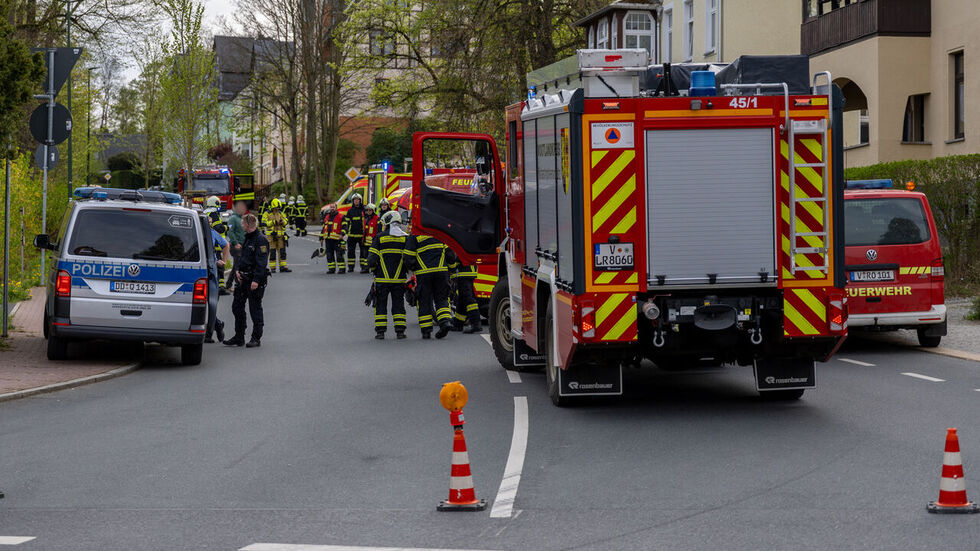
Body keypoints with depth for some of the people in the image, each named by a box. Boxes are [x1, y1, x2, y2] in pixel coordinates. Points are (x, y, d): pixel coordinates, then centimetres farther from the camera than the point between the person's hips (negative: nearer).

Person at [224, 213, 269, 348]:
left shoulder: (261, 240, -13)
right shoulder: (247, 238, 16)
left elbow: (261, 262, -19)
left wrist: (256, 280, -23)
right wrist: (238, 270, 9)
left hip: (255, 280, -9)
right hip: (244, 279, 9)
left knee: (255, 309, -2)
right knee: (237, 306, 9)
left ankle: (256, 338, 6)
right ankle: (239, 337, 16)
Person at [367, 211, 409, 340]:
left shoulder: (379, 238, -4)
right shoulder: (406, 238, 2)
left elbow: (371, 260, -7)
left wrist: (373, 268, 12)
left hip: (382, 279, -2)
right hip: (399, 280, 2)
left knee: (380, 304, 7)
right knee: (398, 304, 10)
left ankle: (380, 330, 3)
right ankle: (400, 331, 4)